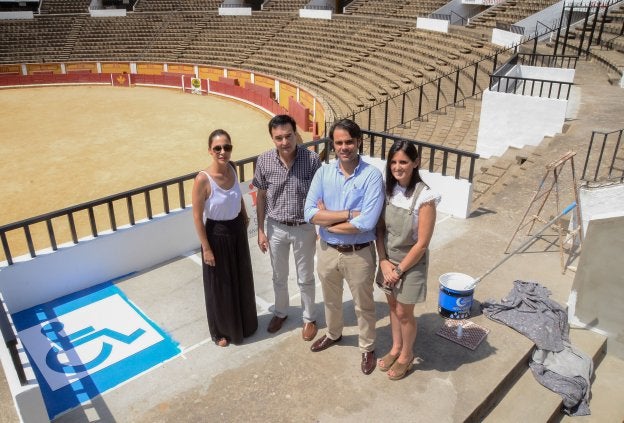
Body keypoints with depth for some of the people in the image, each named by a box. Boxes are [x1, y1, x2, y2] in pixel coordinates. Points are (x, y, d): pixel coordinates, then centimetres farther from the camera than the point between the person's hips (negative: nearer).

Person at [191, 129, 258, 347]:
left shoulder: (232, 169, -7)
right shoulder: (203, 179, -25)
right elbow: (197, 217, -18)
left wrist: (244, 216, 13)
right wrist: (206, 248, -16)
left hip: (237, 230, 6)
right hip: (217, 234, -6)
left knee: (242, 280, 21)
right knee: (220, 285, 12)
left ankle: (244, 323, 44)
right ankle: (221, 330, 35)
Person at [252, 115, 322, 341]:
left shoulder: (312, 159, -18)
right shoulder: (264, 161, -12)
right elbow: (261, 196, 0)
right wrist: (260, 230, 1)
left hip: (304, 229, -2)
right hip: (276, 228, 2)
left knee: (305, 278, 15)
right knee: (279, 277, 20)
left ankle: (309, 318, 37)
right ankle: (280, 312, 45)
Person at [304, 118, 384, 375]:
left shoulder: (372, 175, -17)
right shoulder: (323, 173, -6)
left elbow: (366, 223, -26)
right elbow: (310, 214, -15)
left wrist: (327, 220, -16)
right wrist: (349, 214, -23)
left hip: (359, 254, -3)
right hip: (327, 250, 4)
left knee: (363, 305, 17)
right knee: (331, 299, 26)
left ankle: (367, 348, 41)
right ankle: (333, 334, 53)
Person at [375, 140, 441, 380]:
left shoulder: (424, 197, -23)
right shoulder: (388, 189, -5)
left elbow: (422, 243, -20)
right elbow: (380, 228, 0)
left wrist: (400, 270, -14)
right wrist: (384, 261, -9)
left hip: (411, 263, -5)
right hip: (388, 259, 5)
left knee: (404, 312, 11)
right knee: (393, 306, 21)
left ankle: (406, 355, 35)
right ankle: (395, 348, 43)